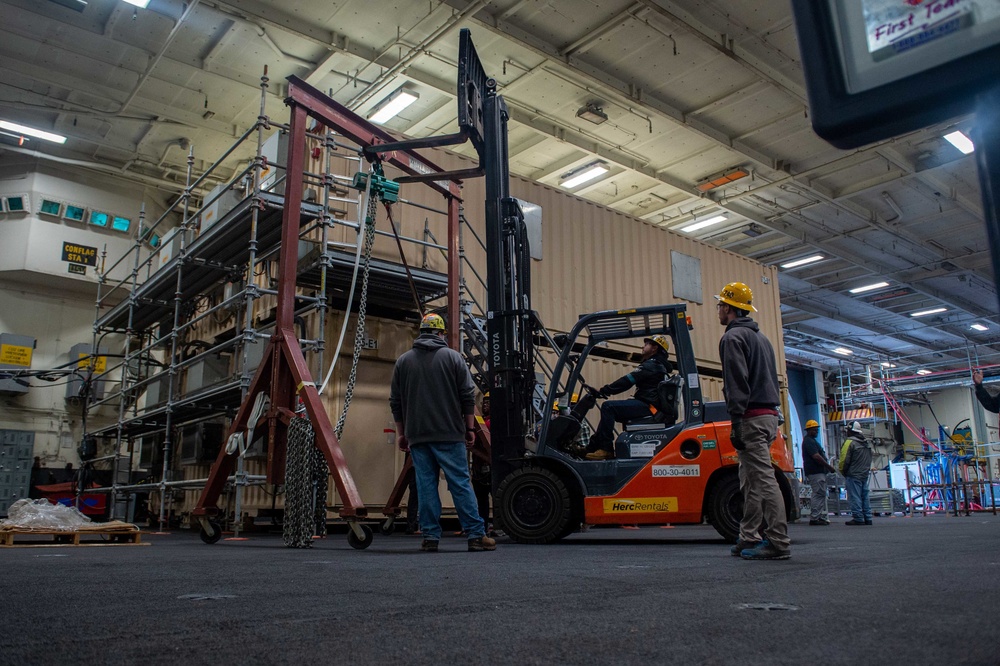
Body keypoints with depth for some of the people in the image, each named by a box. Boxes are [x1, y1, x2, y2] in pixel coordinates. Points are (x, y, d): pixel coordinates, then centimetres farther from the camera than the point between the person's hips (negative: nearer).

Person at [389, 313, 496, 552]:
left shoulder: (403, 361, 10)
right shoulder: (452, 357, 1)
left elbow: (396, 402, 12)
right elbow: (468, 396, -2)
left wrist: (401, 433, 18)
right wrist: (470, 428, 5)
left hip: (417, 436, 3)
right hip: (450, 434, -2)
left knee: (426, 485, 5)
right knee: (460, 483, -1)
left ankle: (430, 537, 6)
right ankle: (476, 535, 1)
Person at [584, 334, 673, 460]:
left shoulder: (652, 364, -9)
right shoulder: (660, 365, 24)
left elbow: (628, 380, -14)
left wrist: (606, 390, -7)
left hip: (647, 406, -11)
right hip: (648, 406, 11)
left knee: (608, 407, -20)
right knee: (609, 411, 15)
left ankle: (605, 449, -21)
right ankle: (592, 447, 9)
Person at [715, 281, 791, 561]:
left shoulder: (733, 337, -8)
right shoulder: (760, 337, 23)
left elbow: (737, 383, -18)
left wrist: (736, 423, -20)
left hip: (751, 417, -10)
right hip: (768, 414, 10)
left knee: (763, 478, -10)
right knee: (750, 480, 13)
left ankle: (778, 543, -10)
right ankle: (748, 538, 18)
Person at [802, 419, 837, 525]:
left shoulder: (812, 440, 22)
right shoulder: (809, 441, -12)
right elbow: (816, 457, -21)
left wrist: (828, 467, 18)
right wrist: (829, 467, -15)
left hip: (819, 472, 11)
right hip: (815, 472, -11)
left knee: (821, 494, 10)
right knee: (818, 494, -10)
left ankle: (823, 517, 12)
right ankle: (814, 518, -8)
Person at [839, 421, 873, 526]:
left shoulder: (850, 442, -13)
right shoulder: (867, 443, 14)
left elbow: (844, 459, -14)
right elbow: (869, 459, 17)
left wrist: (842, 471, 0)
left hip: (853, 475, -8)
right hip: (865, 474, 8)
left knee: (855, 497, -6)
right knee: (865, 497, 12)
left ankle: (858, 519, -7)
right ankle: (867, 518, 13)